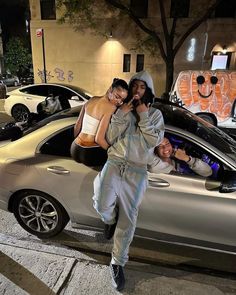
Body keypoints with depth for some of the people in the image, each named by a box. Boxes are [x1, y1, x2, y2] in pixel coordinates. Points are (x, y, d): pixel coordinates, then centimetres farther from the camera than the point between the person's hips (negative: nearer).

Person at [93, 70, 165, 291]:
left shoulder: (155, 114, 8)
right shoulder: (120, 110, 10)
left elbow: (154, 142, -5)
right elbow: (110, 139, 1)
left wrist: (144, 116, -9)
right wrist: (121, 115, -9)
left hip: (136, 172, 0)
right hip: (114, 164, 1)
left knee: (127, 221, 6)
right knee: (103, 206, -24)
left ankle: (117, 263, 29)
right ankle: (111, 220, 16)